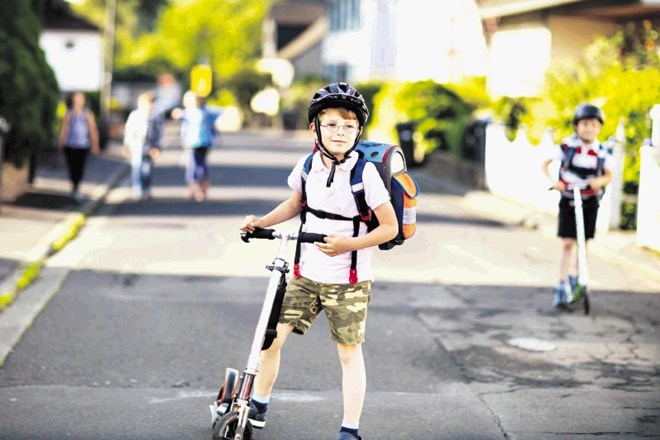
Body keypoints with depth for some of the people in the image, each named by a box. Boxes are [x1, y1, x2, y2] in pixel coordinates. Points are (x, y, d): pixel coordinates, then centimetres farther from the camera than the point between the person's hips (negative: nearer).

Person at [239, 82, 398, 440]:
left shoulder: (364, 172, -15)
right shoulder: (308, 165, -2)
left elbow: (390, 227, -11)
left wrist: (349, 244, -22)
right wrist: (261, 222, 4)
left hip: (348, 281, -4)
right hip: (306, 274, 4)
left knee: (349, 353, 5)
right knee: (271, 338, -1)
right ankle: (257, 409, 19)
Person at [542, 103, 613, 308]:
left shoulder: (602, 152, -7)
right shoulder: (567, 146, -12)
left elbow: (609, 175, 7)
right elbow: (546, 164, -2)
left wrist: (600, 181, -16)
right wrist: (553, 180, -19)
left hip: (590, 201, 2)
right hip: (568, 200, -2)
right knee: (567, 243, -5)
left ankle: (576, 280, 26)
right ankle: (562, 286, -2)